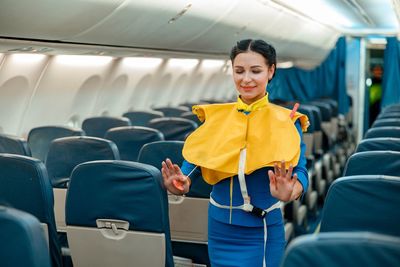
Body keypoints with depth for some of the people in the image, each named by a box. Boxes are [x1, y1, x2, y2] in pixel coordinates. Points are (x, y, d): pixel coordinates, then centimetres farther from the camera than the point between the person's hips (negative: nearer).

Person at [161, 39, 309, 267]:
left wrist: (290, 192, -41)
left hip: (261, 230, -3)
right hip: (219, 225, 3)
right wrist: (182, 184, -27)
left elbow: (299, 170, -18)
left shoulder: (286, 122, -7)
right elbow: (194, 157, -5)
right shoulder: (215, 115, 2)